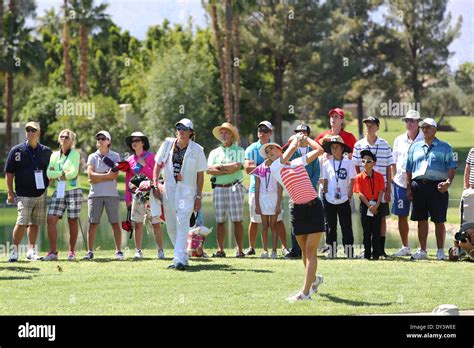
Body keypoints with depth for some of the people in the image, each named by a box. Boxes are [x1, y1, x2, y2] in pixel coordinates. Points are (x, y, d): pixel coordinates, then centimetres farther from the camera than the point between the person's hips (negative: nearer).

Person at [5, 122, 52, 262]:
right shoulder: (17, 150, 0)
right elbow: (9, 172, 1)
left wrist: (47, 185, 6)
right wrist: (10, 192, -5)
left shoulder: (46, 151, 8)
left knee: (35, 223, 7)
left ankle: (31, 250, 15)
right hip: (24, 195, -3)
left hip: (41, 194, 3)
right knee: (22, 222, -12)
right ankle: (15, 250, -2)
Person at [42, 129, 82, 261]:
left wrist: (56, 176, -7)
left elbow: (74, 172, -12)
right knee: (51, 219, -9)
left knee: (72, 221, 1)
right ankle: (53, 252, -7)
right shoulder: (55, 155, 13)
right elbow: (48, 172, 1)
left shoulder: (75, 154, 0)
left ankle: (72, 251, 10)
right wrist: (63, 173, -11)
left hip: (73, 190, -4)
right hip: (59, 192, 4)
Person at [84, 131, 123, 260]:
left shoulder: (115, 156, 7)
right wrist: (107, 175, -10)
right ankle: (90, 252, 2)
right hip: (95, 194, 1)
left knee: (115, 223, -2)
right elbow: (90, 175, -5)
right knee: (93, 223, -1)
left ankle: (118, 251, 1)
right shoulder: (92, 157, 8)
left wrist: (97, 177, -8)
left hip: (111, 194, -1)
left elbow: (115, 175, -6)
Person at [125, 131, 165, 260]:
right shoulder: (130, 160, 11)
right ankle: (138, 251, 5)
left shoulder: (150, 156, 1)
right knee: (138, 224, 1)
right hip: (137, 194, 3)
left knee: (155, 223, -3)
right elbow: (128, 181, 13)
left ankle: (160, 250, 1)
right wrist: (128, 199, 10)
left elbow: (155, 176, -3)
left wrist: (144, 165, -15)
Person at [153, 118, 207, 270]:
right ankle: (182, 256, 24)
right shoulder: (168, 144, 5)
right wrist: (155, 185, 0)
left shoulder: (197, 150, -2)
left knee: (182, 223, -17)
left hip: (187, 191, -4)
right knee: (171, 226, 9)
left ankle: (180, 259, -24)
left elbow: (200, 175, 1)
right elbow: (158, 165, 11)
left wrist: (198, 196, -3)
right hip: (169, 189, 4)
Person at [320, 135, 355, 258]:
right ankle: (332, 250, 13)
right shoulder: (327, 164, 6)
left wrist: (349, 194, -6)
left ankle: (349, 250, 4)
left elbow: (352, 180, 0)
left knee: (346, 226, 0)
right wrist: (325, 193, 4)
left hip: (343, 200, -3)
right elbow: (325, 180, 11)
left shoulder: (348, 163, -2)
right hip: (329, 200, 3)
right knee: (331, 226, 8)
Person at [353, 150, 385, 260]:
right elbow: (360, 193, -6)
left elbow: (380, 192, -1)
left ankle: (376, 253, 5)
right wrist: (369, 206, -13)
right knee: (366, 231, 2)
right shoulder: (359, 177, -1)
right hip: (365, 205, -1)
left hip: (377, 205, 1)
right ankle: (367, 254, 7)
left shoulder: (379, 176, 2)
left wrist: (376, 205, -13)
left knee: (376, 231, 1)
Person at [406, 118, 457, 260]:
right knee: (421, 219, 6)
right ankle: (422, 250, 13)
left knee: (439, 221, -1)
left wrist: (448, 182, -18)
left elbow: (451, 167, -1)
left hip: (437, 186, -3)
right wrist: (408, 187, 8)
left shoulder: (444, 147, 6)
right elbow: (409, 169, 17)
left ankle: (440, 251, 7)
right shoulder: (415, 147, 16)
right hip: (418, 185, 3)